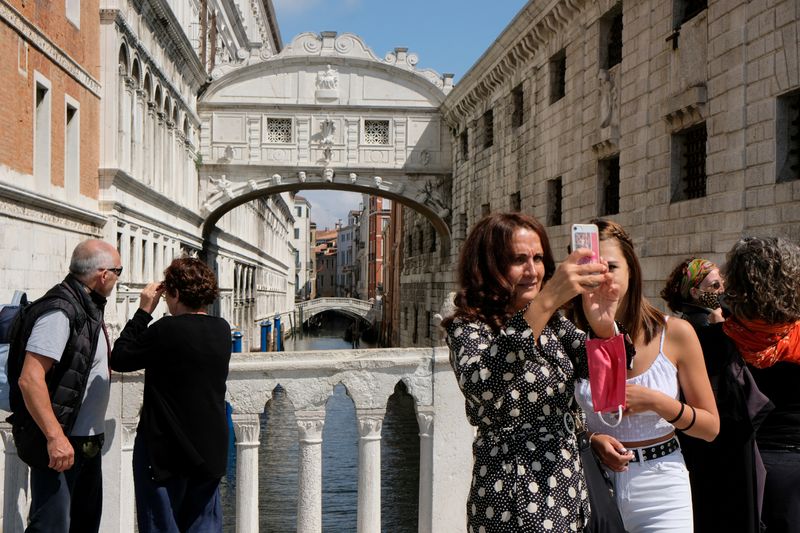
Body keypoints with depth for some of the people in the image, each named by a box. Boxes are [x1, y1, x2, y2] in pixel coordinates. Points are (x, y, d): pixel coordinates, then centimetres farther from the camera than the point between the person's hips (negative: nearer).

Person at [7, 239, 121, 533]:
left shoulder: (87, 308, 11)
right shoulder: (59, 310, -19)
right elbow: (30, 379, -25)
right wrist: (55, 437, -27)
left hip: (87, 441, 10)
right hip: (60, 442, -10)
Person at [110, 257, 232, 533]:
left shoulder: (167, 329, -19)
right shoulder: (222, 330, 1)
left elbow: (119, 359, -9)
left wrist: (144, 310, -4)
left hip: (165, 452, -6)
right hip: (211, 452, 6)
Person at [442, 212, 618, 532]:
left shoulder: (553, 323, 8)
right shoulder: (467, 327, -12)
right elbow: (479, 386, -33)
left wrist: (604, 328, -26)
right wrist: (545, 302, -40)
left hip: (568, 490, 6)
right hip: (513, 501, -6)